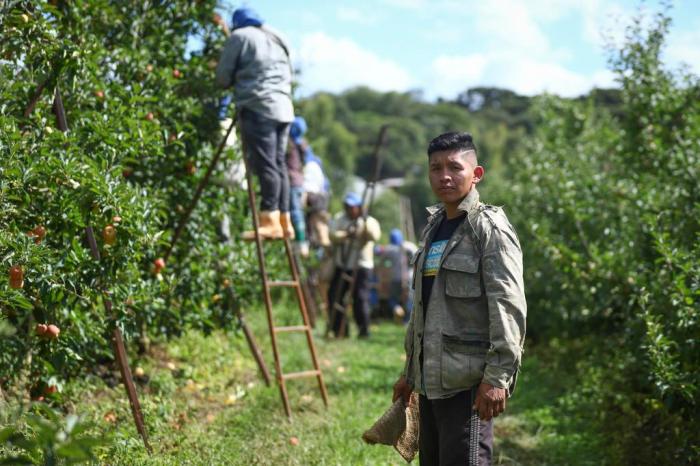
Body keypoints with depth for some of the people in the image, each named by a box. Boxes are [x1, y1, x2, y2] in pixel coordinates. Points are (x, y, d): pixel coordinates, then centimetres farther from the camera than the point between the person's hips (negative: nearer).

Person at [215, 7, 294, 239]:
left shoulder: (239, 36, 5)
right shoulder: (277, 40, 26)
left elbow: (222, 77, 5)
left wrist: (239, 81, 23)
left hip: (257, 108, -7)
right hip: (283, 109, 7)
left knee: (266, 165, -13)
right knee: (278, 164, 8)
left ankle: (270, 220, -20)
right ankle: (284, 222, 6)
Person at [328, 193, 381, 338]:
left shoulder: (369, 221, -1)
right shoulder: (339, 219, 9)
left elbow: (374, 236, -22)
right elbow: (333, 236, -7)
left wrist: (365, 221, -33)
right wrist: (346, 235, -25)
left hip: (361, 266, -4)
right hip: (341, 266, 5)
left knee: (360, 298, -11)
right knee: (334, 296, 4)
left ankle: (364, 330, 0)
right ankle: (339, 330, 16)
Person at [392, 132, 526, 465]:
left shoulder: (489, 228, -8)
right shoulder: (432, 228, 16)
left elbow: (509, 307, -16)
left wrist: (498, 376, -22)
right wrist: (410, 371, 22)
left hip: (468, 380, -8)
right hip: (430, 377, 8)